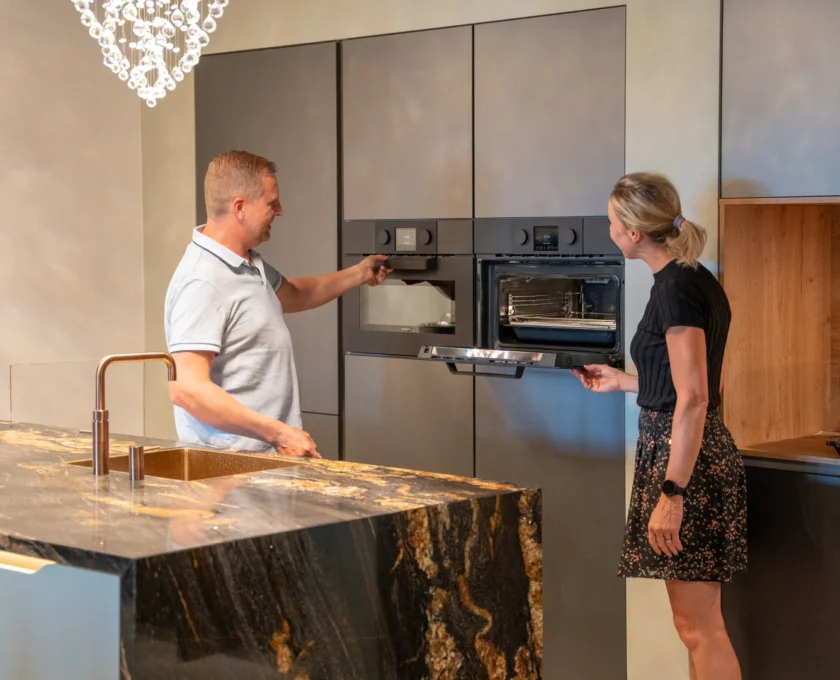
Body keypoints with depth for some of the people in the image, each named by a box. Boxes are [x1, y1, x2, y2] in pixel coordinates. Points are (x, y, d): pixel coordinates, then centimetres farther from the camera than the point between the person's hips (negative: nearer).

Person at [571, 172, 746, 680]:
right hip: (702, 452, 10)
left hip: (685, 459, -10)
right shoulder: (697, 280, 12)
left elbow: (693, 399, -22)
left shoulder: (677, 289, -17)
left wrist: (671, 493, -23)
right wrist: (622, 381, 29)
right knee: (699, 621, 14)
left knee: (699, 625, -4)